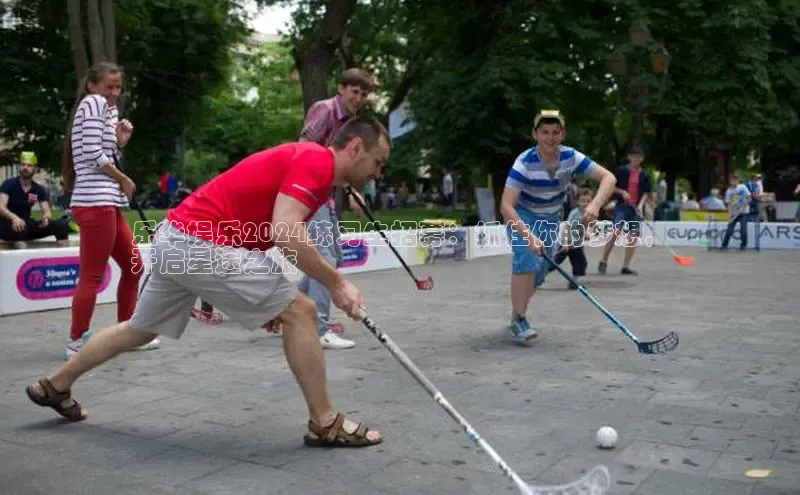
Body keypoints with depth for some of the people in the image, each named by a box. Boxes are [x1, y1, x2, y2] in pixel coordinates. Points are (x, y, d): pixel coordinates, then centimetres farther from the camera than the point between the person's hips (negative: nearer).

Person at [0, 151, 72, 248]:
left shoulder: (39, 189, 7)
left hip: (27, 226, 5)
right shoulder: (9, 184, -6)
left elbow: (47, 211, 1)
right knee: (19, 227, -41)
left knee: (61, 224, -13)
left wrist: (46, 217, -25)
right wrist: (14, 217, -40)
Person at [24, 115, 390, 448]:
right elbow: (283, 234, -27)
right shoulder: (316, 161, -13)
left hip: (174, 239, 10)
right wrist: (335, 283, -18)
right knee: (300, 311, -9)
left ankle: (54, 386, 46)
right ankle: (325, 424, 1)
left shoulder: (305, 159, 16)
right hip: (200, 244, -10)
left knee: (140, 329, 27)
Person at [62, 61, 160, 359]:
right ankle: (77, 342, 1)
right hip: (95, 201, -10)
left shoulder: (106, 108, 22)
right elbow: (93, 155, -14)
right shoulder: (93, 103, -5)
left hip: (107, 202, 10)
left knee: (133, 266, 14)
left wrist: (120, 142, 6)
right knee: (92, 276, -6)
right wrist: (125, 180, -3)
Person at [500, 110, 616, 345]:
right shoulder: (525, 162, -30)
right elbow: (506, 206, -35)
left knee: (539, 273, 10)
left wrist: (595, 204, -40)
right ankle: (518, 320, -15)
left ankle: (517, 314, 34)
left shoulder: (570, 157, -19)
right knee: (528, 261, -27)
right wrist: (529, 235, -48)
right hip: (521, 217, -4)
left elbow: (608, 177, -20)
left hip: (550, 219, 5)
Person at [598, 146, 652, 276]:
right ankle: (603, 262, -4)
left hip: (636, 208, 4)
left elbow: (645, 192, 12)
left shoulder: (644, 175, 9)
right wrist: (622, 192, -13)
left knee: (633, 236, 0)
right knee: (615, 232, -17)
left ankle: (625, 267, 7)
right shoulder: (621, 170, -1)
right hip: (622, 206, -4)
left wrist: (640, 205, -3)